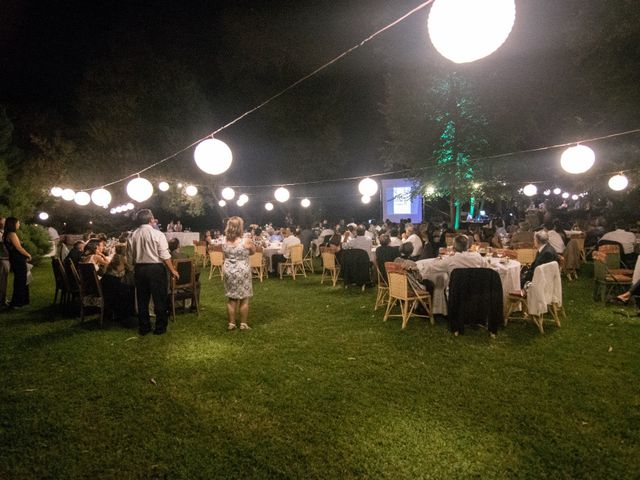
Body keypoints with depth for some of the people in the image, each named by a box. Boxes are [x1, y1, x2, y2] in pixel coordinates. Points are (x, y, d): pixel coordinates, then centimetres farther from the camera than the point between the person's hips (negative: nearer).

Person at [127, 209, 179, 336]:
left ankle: (143, 328, 22)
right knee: (159, 299, 6)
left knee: (142, 299, 13)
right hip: (156, 268, -4)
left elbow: (130, 259, 3)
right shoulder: (157, 234, -11)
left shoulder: (132, 236, 1)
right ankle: (160, 327, 13)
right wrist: (172, 270, -5)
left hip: (139, 269, 4)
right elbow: (165, 256, -13)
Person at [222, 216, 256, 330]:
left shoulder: (225, 242, -4)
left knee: (231, 299, 13)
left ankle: (231, 323, 20)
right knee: (244, 299, 8)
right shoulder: (247, 241, -16)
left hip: (229, 272, 4)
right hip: (242, 272, -4)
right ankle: (243, 324, 14)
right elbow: (253, 251, 2)